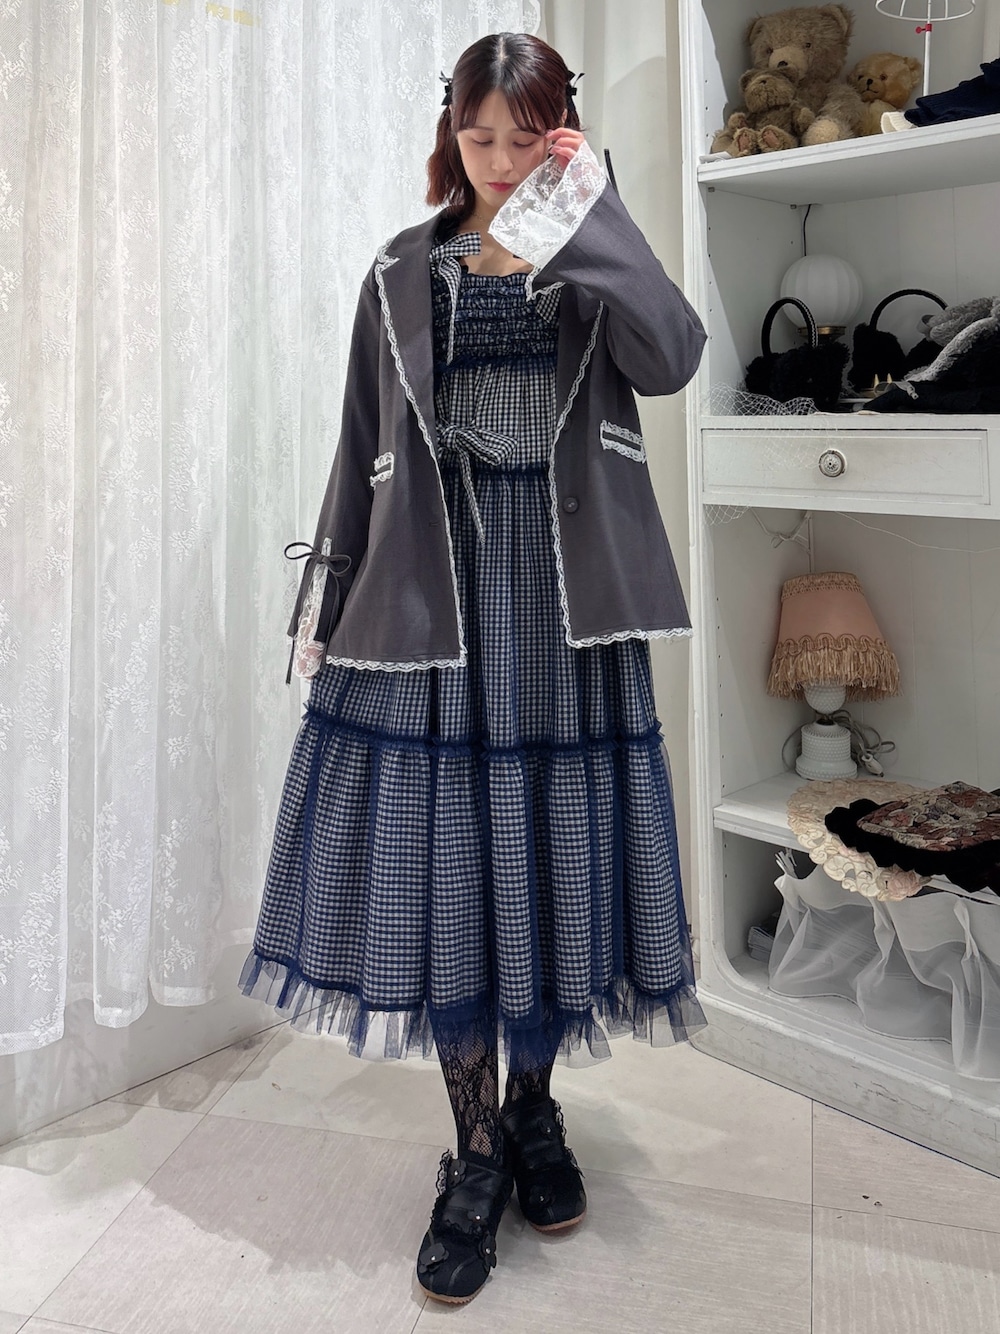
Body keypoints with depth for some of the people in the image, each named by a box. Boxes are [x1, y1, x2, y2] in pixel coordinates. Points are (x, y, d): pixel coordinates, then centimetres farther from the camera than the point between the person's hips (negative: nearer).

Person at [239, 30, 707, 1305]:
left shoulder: (594, 257, 8)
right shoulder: (406, 270, 11)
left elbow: (672, 358, -13)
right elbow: (362, 447, 11)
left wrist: (585, 217, -15)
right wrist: (327, 595, 9)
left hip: (561, 596, 0)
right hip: (430, 593, 1)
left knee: (551, 857, 6)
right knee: (438, 864, 1)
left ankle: (533, 1106, 30)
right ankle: (475, 1153, 17)